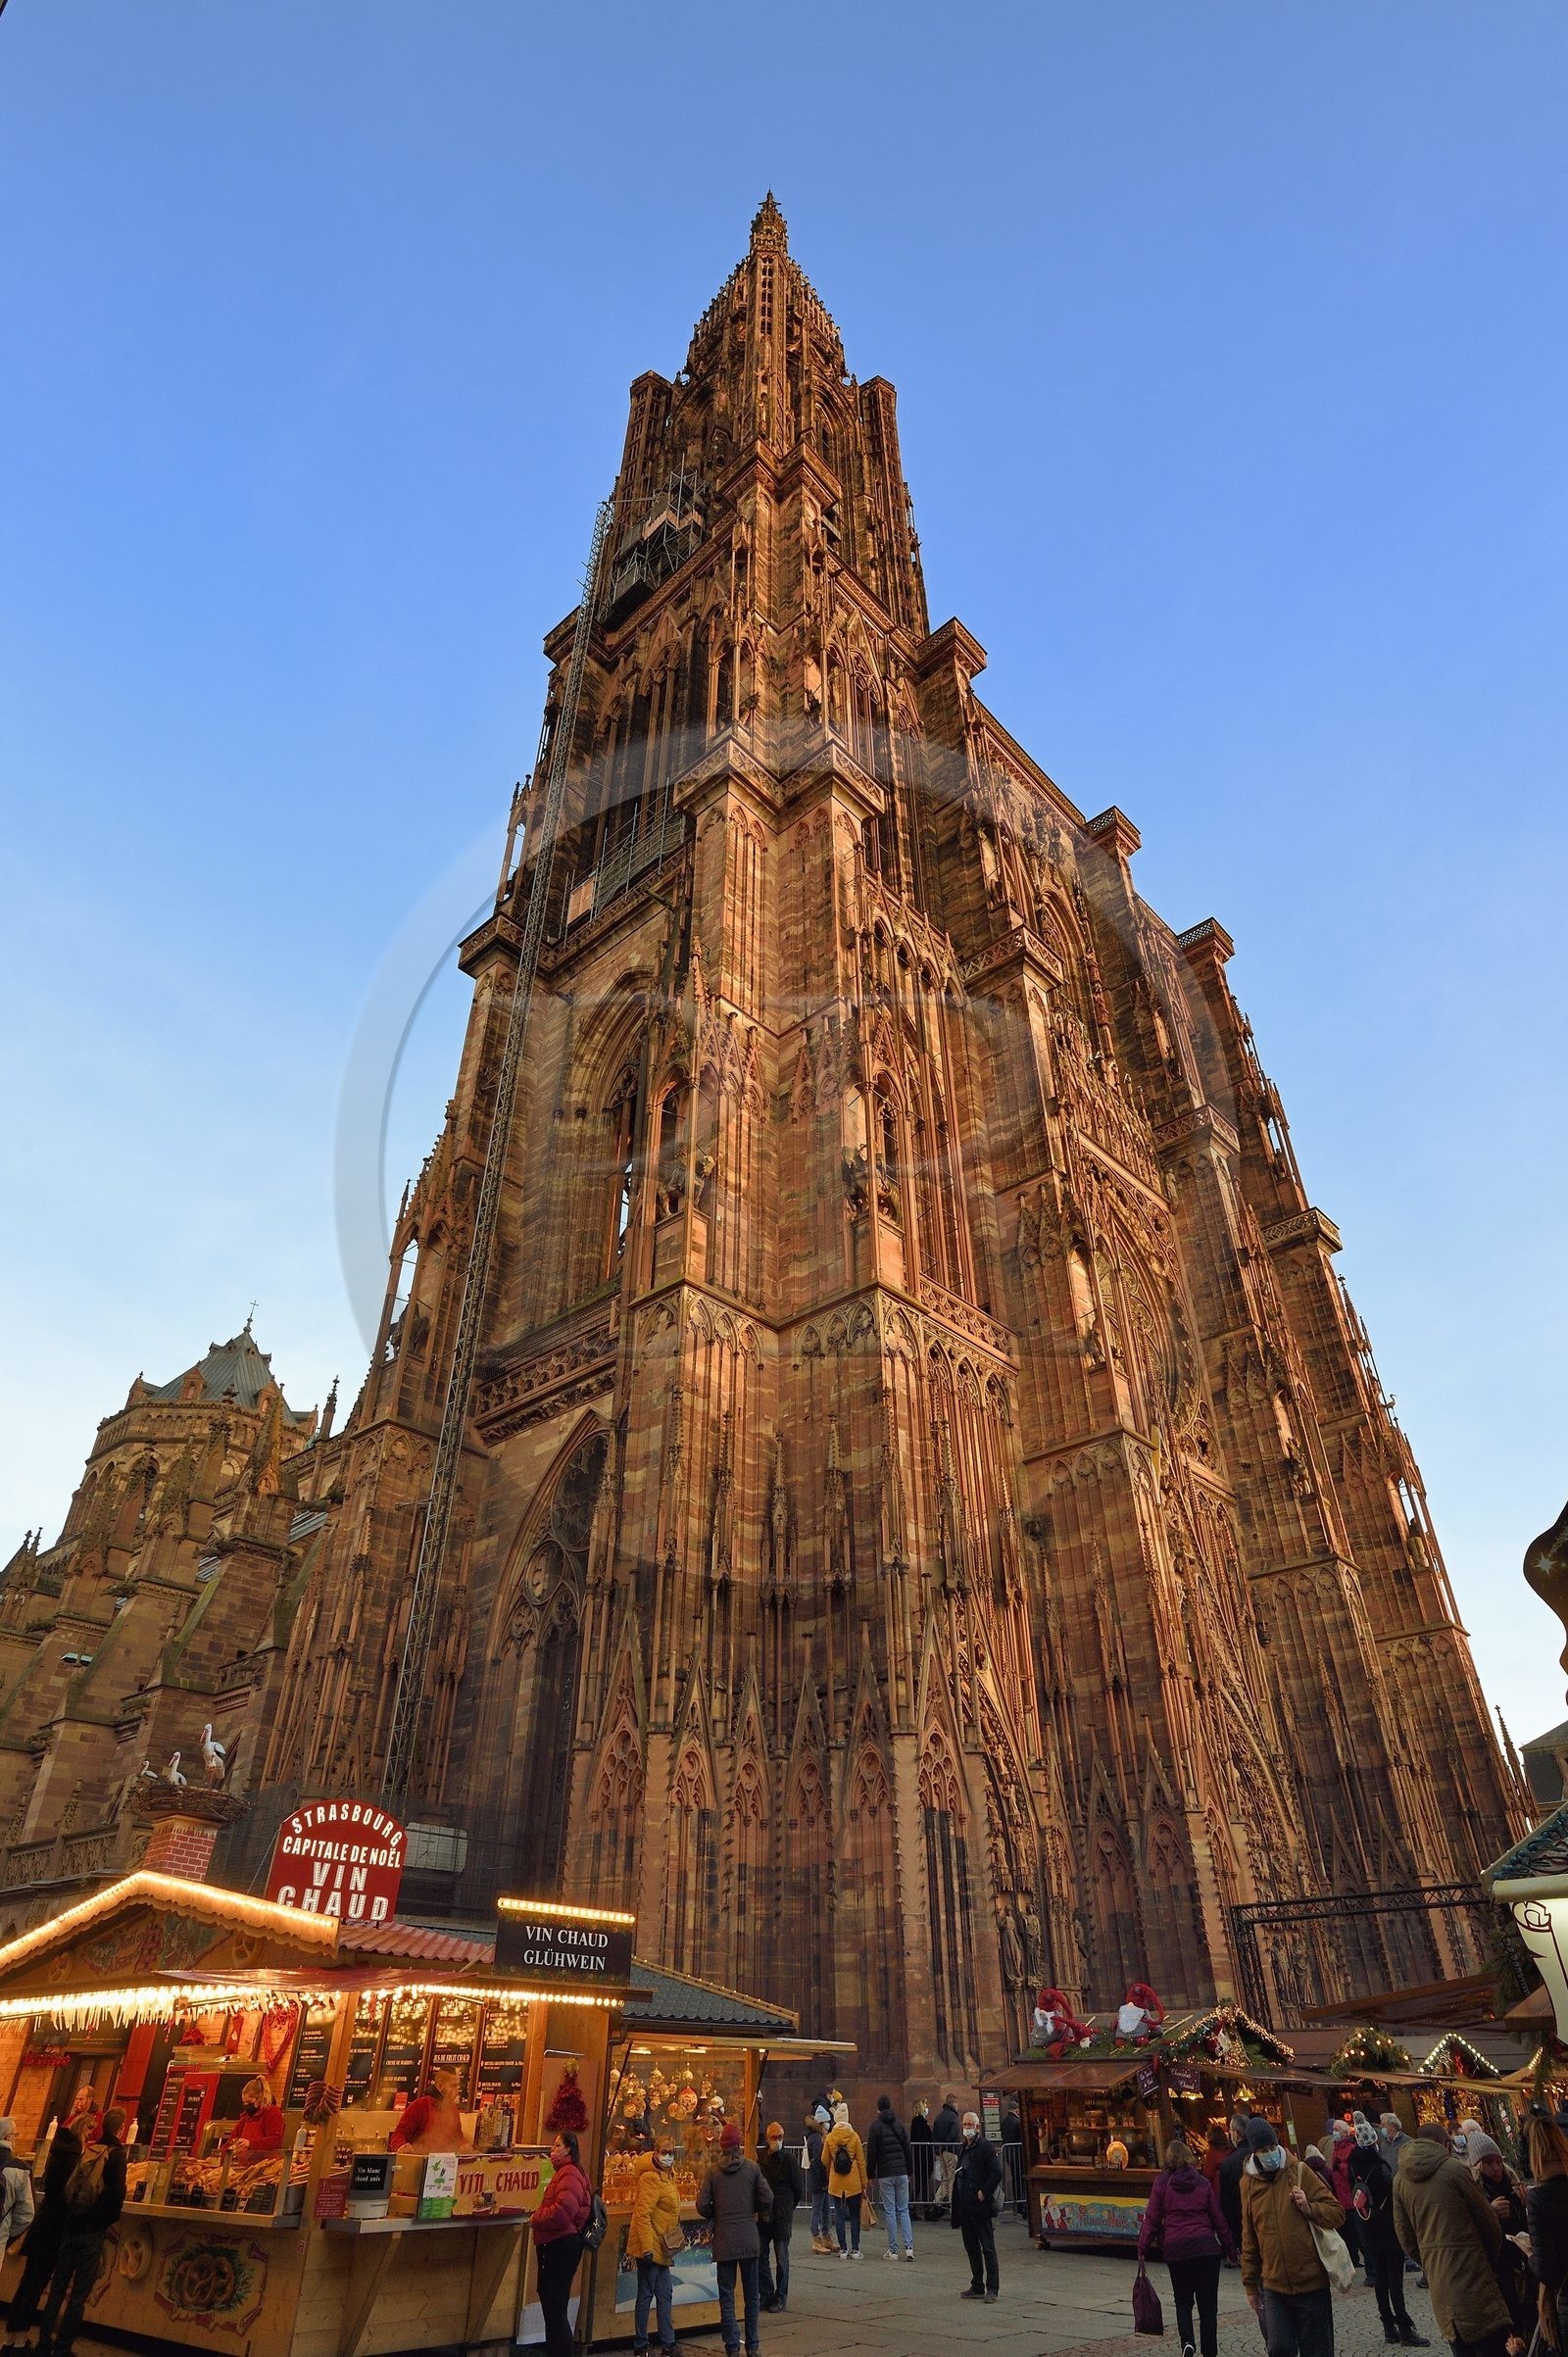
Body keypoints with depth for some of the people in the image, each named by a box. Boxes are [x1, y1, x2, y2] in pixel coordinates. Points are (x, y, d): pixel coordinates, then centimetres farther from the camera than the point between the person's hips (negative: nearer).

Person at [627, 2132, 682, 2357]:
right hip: (650, 2248, -9)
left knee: (665, 2294, 14)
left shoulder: (666, 2177, 11)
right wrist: (647, 2247, -25)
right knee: (646, 2294, 1)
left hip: (660, 2249, 9)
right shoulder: (651, 2178, -19)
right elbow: (642, 2214, -24)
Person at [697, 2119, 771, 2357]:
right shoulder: (752, 2168, -7)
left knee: (726, 2295, 10)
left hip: (724, 2241, -1)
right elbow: (767, 2199, -6)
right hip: (749, 2238, 1)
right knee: (752, 2294, 14)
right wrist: (761, 2218, 15)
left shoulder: (713, 2172, -7)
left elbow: (702, 2206, -7)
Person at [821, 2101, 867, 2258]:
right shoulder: (854, 2137, -7)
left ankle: (843, 2249, 8)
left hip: (836, 2184, 0)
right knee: (854, 2215, 11)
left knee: (839, 2215, 8)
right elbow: (861, 2161, -3)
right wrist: (864, 2183, 6)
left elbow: (825, 2161, 2)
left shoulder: (829, 2138, -5)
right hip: (853, 2183, 0)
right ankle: (855, 2249, 10)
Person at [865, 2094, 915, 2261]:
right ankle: (909, 2247, -2)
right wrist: (910, 2171, 17)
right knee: (903, 2210, 9)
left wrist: (871, 2174, 2)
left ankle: (893, 2250, 4)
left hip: (885, 2174, -3)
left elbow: (872, 2153, -6)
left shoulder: (876, 2126, -4)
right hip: (901, 2172, 3)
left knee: (889, 2211, 3)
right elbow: (909, 2149, 9)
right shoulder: (900, 2123, 6)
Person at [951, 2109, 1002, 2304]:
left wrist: (984, 2193, -16)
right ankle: (977, 2287, 23)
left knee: (988, 2249, -2)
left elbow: (997, 2173, -17)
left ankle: (992, 2289, 5)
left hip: (981, 2207, -8)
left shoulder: (986, 2146, -10)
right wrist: (957, 2206, 15)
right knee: (971, 2249, 14)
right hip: (965, 2207, 8)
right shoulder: (963, 2148, 14)